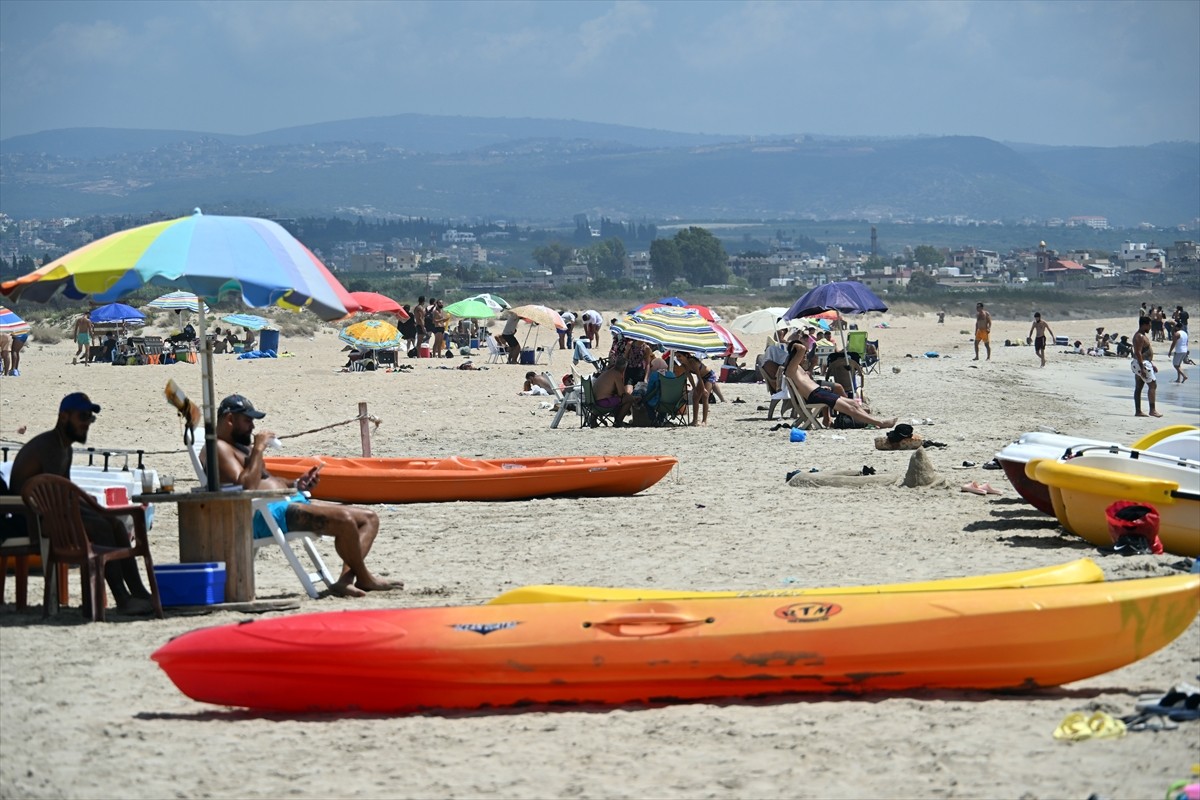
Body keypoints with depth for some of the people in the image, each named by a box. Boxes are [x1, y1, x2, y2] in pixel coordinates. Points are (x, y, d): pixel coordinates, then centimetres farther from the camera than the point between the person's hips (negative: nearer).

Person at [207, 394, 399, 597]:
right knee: (344, 520, -28)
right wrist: (258, 449, -13)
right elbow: (246, 487, -20)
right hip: (266, 514, -11)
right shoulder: (218, 448, -6)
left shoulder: (241, 446, 27)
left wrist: (297, 484, 11)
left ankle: (346, 579, -17)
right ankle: (364, 579, -6)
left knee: (369, 518, 2)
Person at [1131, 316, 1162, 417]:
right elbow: (1138, 353, -24)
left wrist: (1152, 364, 26)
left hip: (1144, 363, 11)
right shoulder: (1140, 337, -17)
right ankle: (1152, 410, -9)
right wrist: (1142, 368, -27)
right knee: (1153, 385, -8)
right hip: (1141, 364, -11)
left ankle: (1138, 411, 9)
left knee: (1138, 387, 8)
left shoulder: (1143, 335, 17)